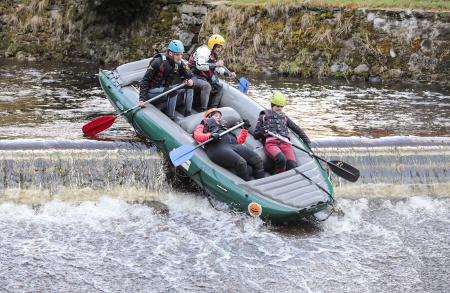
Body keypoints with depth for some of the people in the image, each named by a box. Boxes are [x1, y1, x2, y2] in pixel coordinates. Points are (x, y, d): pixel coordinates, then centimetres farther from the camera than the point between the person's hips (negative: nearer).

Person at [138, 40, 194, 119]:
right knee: (173, 90, -32)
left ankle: (188, 116, -10)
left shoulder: (180, 64, -2)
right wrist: (142, 99, -25)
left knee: (189, 87, -6)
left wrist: (190, 81, -21)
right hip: (152, 93, -7)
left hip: (166, 90, 7)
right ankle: (170, 119, -30)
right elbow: (145, 80, -18)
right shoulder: (158, 62, -20)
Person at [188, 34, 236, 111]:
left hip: (205, 79, 11)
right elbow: (199, 65, -29)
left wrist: (229, 73, 11)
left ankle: (213, 109, 7)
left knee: (220, 87, 11)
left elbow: (218, 68, 26)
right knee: (206, 86, -36)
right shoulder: (204, 50, -15)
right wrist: (215, 64, -26)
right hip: (194, 77, -11)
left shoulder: (213, 55, 18)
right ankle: (204, 110, -36)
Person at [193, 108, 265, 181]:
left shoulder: (224, 127, 42)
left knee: (257, 160, -20)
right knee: (241, 163, -35)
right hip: (218, 147, -5)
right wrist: (210, 135, -12)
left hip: (234, 145, 5)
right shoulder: (203, 126, 31)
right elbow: (197, 135, 6)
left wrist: (245, 129, 22)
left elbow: (239, 140, 31)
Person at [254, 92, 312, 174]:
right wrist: (261, 132, -6)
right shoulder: (263, 117, 24)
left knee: (292, 166, -29)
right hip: (270, 143, -3)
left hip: (285, 143, 3)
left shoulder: (284, 117, 32)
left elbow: (297, 129, 36)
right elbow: (255, 136, 18)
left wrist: (307, 141, 27)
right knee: (281, 159, -38)